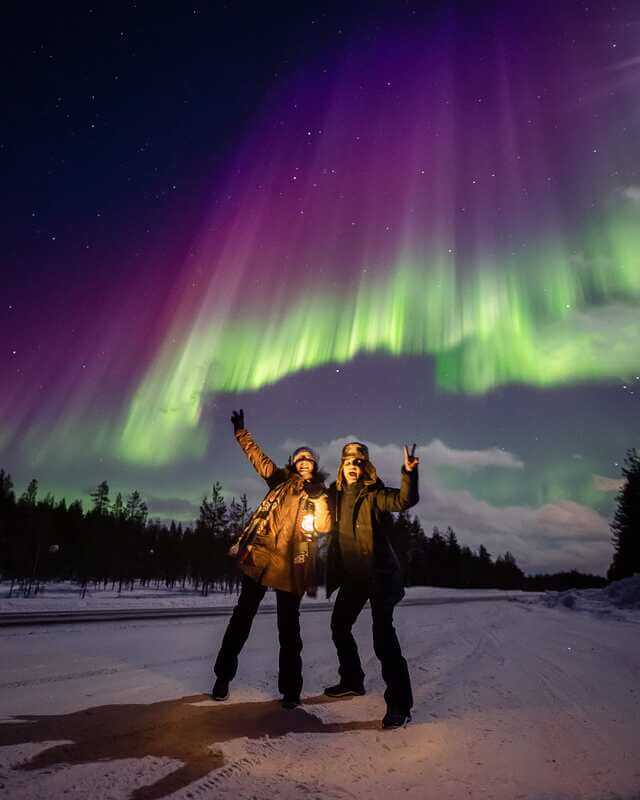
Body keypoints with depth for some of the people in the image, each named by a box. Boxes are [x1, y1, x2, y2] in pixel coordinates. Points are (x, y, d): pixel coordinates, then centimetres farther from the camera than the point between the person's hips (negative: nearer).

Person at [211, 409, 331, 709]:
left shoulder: (321, 494, 10)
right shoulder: (281, 480, 12)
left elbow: (325, 527, -2)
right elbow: (257, 456, 14)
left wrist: (318, 498, -15)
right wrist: (241, 431, 11)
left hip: (291, 566, -1)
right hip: (260, 557, 1)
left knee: (289, 628, 5)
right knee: (242, 616, 6)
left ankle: (290, 688, 18)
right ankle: (223, 675, 22)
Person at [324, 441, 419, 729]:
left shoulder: (374, 494, -12)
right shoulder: (335, 495, 5)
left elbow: (405, 500, -31)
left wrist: (409, 473, -46)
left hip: (379, 574, -7)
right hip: (351, 575, 7)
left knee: (383, 636, -13)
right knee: (339, 626, 20)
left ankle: (399, 705, -1)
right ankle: (352, 681, 40)